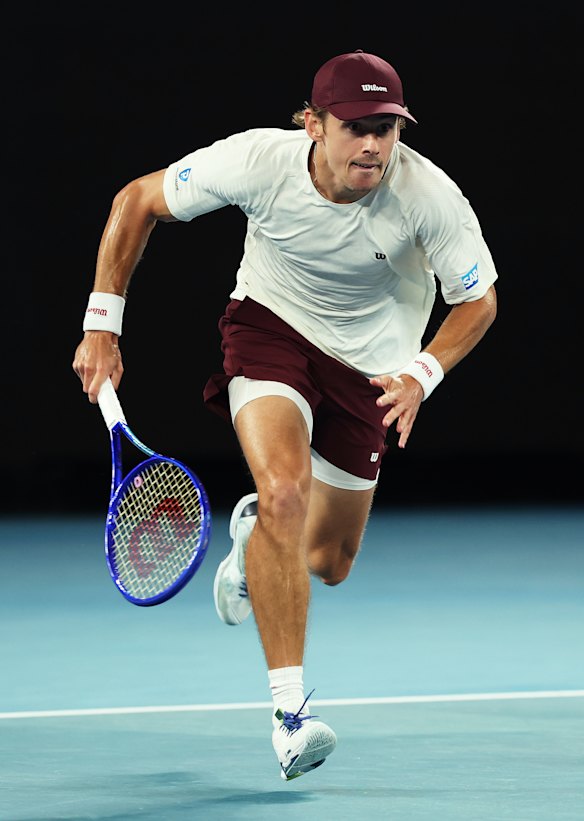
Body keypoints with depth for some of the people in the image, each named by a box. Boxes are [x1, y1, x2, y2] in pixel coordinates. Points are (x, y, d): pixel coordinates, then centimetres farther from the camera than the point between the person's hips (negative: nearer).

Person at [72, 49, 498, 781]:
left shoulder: (430, 195, -28)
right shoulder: (257, 160, -28)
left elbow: (478, 300, -13)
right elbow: (137, 201, -12)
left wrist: (423, 374, -31)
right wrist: (102, 324, -14)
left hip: (371, 361, 2)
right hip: (271, 322, -2)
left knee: (327, 564, 11)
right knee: (284, 490, -30)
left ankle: (253, 532, 51)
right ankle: (289, 713, -26)